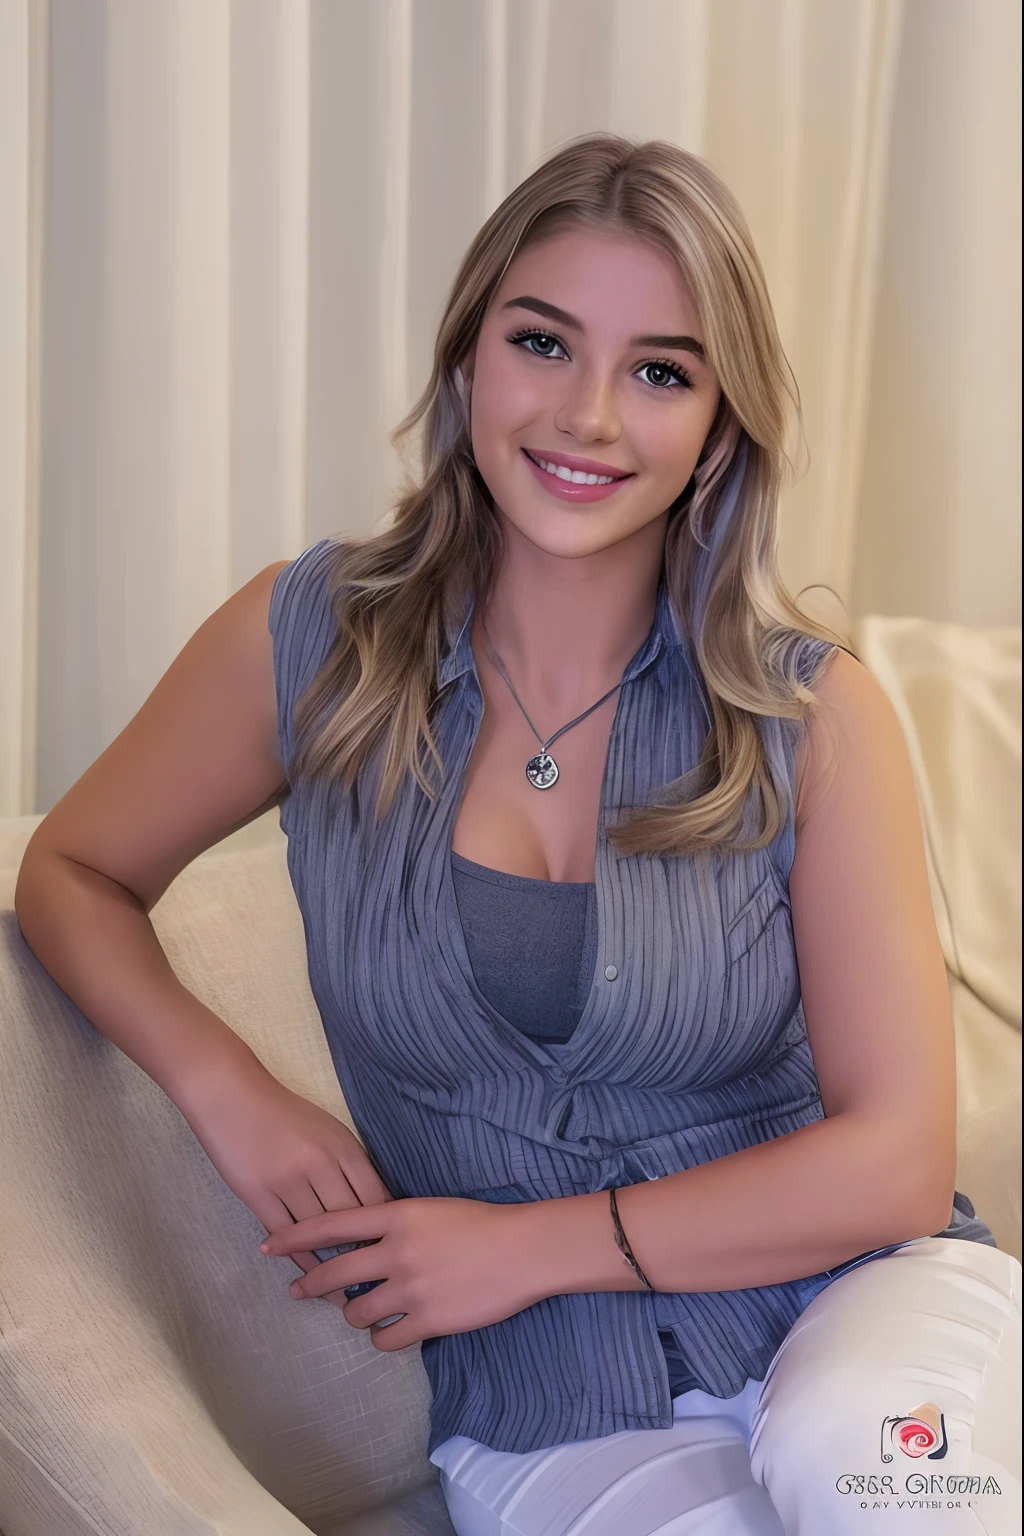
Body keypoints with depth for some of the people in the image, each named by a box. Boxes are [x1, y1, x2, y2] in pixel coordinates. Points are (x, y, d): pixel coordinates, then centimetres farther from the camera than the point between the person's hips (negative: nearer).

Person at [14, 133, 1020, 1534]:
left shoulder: (813, 713, -7)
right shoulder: (309, 642, -3)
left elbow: (895, 1157, -7)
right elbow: (72, 873, 11)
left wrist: (529, 1245, -11)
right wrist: (229, 1092, -7)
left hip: (860, 1294, 0)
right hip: (556, 1412, 0)